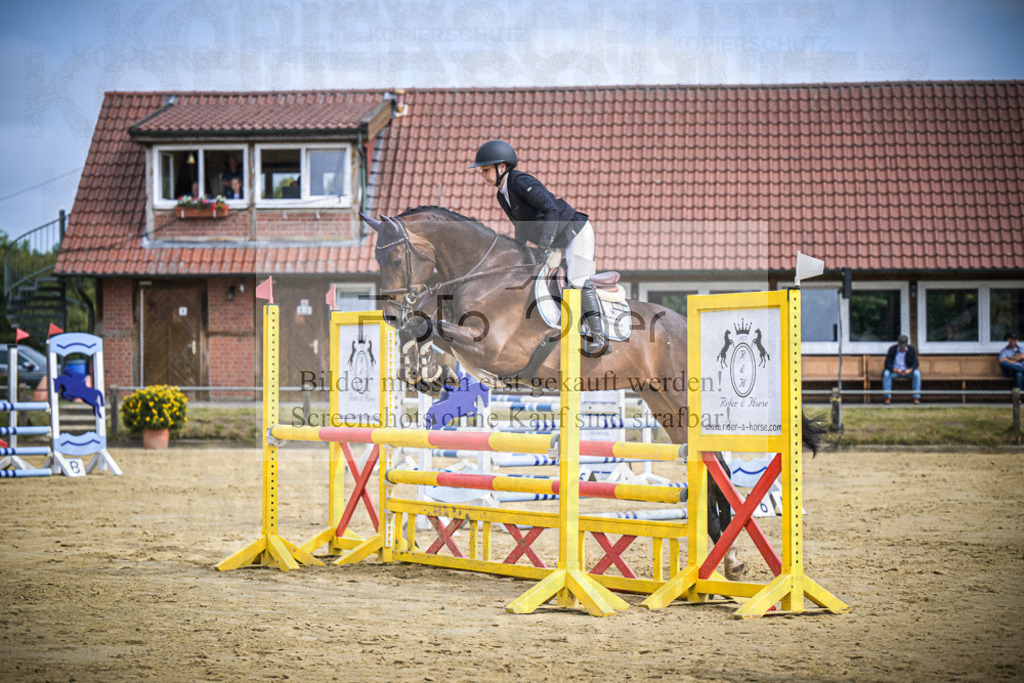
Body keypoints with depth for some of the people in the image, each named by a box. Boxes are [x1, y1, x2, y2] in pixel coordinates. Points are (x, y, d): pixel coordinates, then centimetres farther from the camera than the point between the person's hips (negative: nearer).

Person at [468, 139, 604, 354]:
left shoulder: (521, 182, -22)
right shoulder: (502, 195, 6)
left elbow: (551, 210, -30)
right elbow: (522, 227, 17)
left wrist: (544, 247, -34)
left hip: (576, 231, -10)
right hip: (558, 241, 10)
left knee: (578, 281, -18)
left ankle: (598, 336, -18)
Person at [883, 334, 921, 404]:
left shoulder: (911, 350, -7)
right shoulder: (892, 349, -9)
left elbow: (915, 364, -12)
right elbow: (887, 364, -14)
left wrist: (909, 370, -34)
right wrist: (896, 370, -33)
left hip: (907, 371, 1)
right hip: (894, 371, -1)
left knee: (917, 373, -30)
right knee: (886, 373, -32)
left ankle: (917, 397, -29)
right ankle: (887, 397, -33)